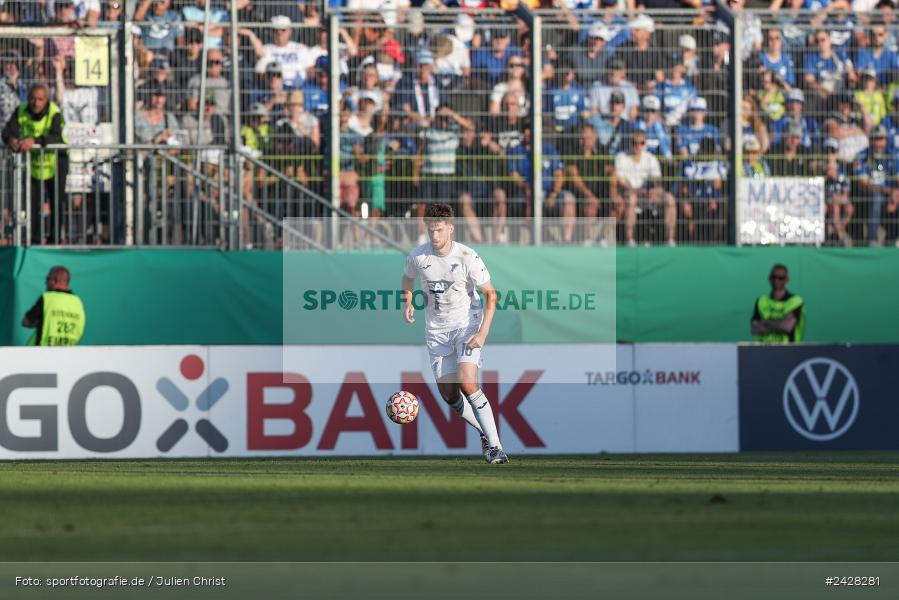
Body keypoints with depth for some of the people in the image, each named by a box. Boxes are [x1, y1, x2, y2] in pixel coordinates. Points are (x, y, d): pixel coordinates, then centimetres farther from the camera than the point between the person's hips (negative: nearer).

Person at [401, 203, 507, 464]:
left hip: (467, 325, -4)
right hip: (436, 330, 4)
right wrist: (407, 302, -2)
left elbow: (490, 295, -8)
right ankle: (485, 432, 24)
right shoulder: (417, 256, -6)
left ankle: (495, 445, -16)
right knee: (449, 395, 0)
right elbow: (408, 278, 18)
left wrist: (483, 333, -18)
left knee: (467, 384, -22)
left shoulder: (467, 257, -16)